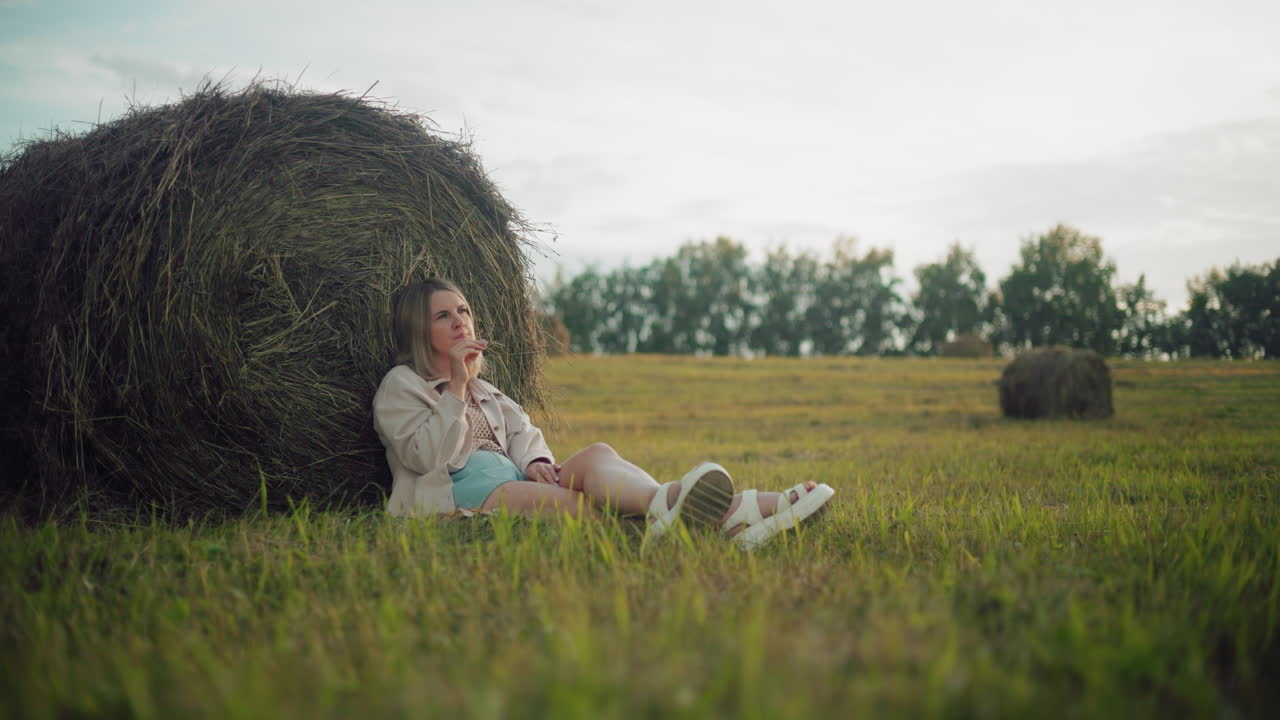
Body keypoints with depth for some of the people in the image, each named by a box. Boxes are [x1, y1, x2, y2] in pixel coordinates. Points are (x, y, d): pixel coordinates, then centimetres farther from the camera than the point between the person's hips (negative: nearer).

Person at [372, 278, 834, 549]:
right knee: (585, 503, -34)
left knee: (596, 456, -26)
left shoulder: (482, 388, 32)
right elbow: (425, 456, -7)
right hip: (458, 493, -6)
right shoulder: (400, 385, 10)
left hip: (513, 479, 6)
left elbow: (522, 430, 19)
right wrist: (457, 387, -7)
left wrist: (535, 461, -4)